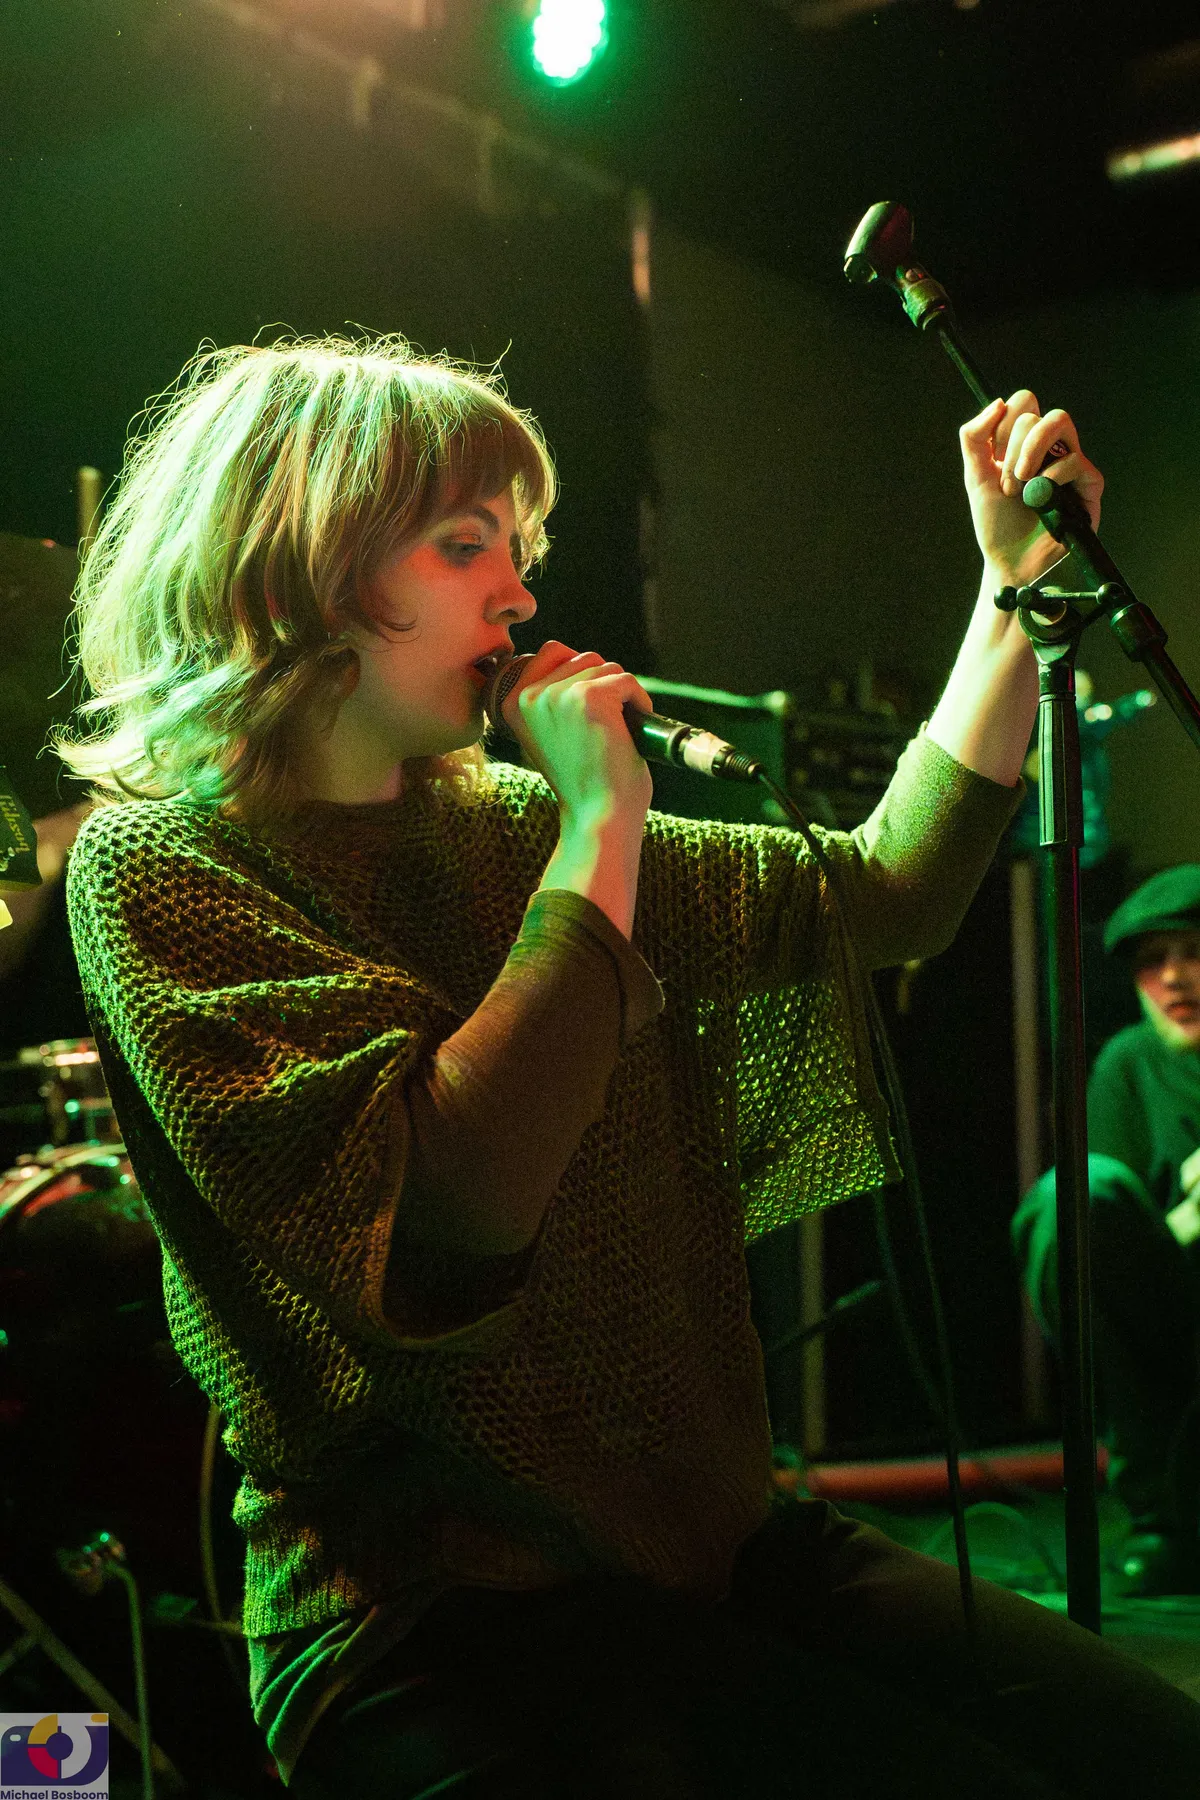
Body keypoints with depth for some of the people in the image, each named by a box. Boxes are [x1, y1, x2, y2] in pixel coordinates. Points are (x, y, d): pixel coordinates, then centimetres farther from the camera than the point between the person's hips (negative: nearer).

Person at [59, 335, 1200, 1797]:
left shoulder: (504, 824, 10)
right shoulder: (159, 866, -10)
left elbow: (882, 895, 11)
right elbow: (441, 1226, -24)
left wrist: (1019, 587, 5)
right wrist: (603, 826, -17)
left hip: (713, 1550, 7)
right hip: (443, 1627, -6)